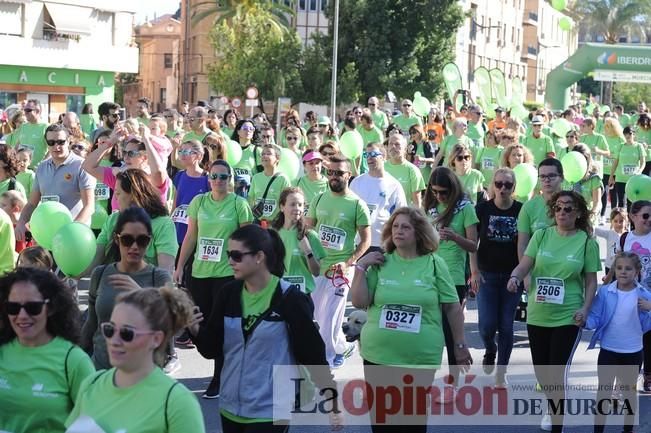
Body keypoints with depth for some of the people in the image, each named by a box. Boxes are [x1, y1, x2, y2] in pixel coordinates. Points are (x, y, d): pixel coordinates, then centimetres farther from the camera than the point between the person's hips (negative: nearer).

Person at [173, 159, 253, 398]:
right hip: (199, 271, 4)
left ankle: (219, 380, 12)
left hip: (227, 273, -4)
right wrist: (180, 266, 8)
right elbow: (191, 236, 10)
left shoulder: (239, 204, -4)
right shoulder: (199, 202, 6)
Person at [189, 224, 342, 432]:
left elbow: (313, 353, -9)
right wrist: (196, 331, -16)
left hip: (270, 412, -5)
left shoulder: (289, 299, -13)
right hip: (230, 408, 5)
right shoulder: (228, 294, 1)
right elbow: (212, 349, 4)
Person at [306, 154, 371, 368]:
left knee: (329, 319, -4)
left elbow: (366, 240, -4)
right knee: (318, 316, 14)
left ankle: (326, 361, 9)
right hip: (316, 266, 5)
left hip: (340, 269, -5)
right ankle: (342, 346, 36)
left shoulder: (357, 204, -6)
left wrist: (347, 263, -16)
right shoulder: (319, 199, 7)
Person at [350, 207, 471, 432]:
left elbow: (452, 307, 2)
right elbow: (359, 302, 1)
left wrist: (460, 345, 3)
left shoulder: (434, 264, -2)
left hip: (421, 357, -2)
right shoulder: (380, 263, 3)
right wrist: (361, 267, -6)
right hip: (379, 355, 2)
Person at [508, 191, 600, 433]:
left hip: (568, 317, -3)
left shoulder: (587, 242, -3)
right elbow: (525, 265, -5)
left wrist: (585, 308, -12)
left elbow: (591, 281, 0)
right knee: (541, 370, 16)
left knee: (558, 372, -7)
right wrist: (515, 276, -27)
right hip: (537, 315, 3)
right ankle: (553, 407, 45)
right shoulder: (541, 235, 1)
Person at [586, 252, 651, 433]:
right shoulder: (605, 292, -7)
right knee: (604, 391, 6)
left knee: (629, 391, 17)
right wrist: (584, 321, -26)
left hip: (633, 353, 1)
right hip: (608, 350, 0)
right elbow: (595, 318, -6)